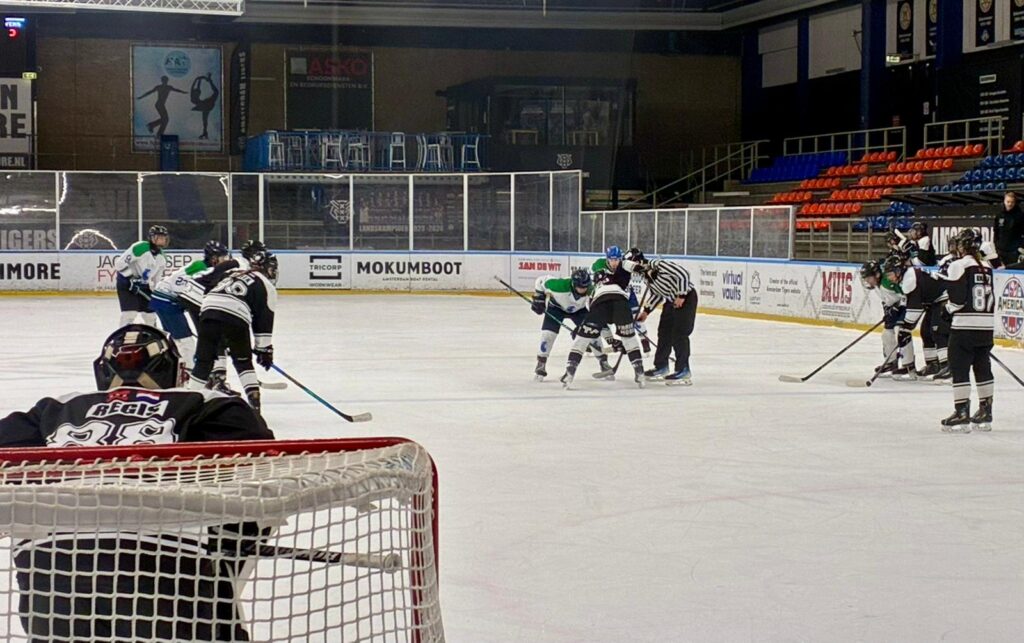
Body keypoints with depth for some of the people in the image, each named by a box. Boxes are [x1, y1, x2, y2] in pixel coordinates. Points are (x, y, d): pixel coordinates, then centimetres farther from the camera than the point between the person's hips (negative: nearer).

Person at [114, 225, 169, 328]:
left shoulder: (162, 258, 2)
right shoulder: (140, 248, -22)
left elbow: (157, 278, 13)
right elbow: (120, 263, -24)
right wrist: (131, 279, -26)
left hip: (143, 286, 8)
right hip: (126, 284, -8)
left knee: (150, 313, 10)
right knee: (130, 312, -19)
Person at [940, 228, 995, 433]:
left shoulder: (959, 265, -9)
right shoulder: (987, 267, 10)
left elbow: (957, 298, -13)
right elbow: (991, 298, 14)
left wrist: (949, 307, 7)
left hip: (965, 326, -6)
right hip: (987, 325, 6)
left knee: (959, 369, -2)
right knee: (983, 368, 14)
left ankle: (962, 414, -6)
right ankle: (985, 414, 19)